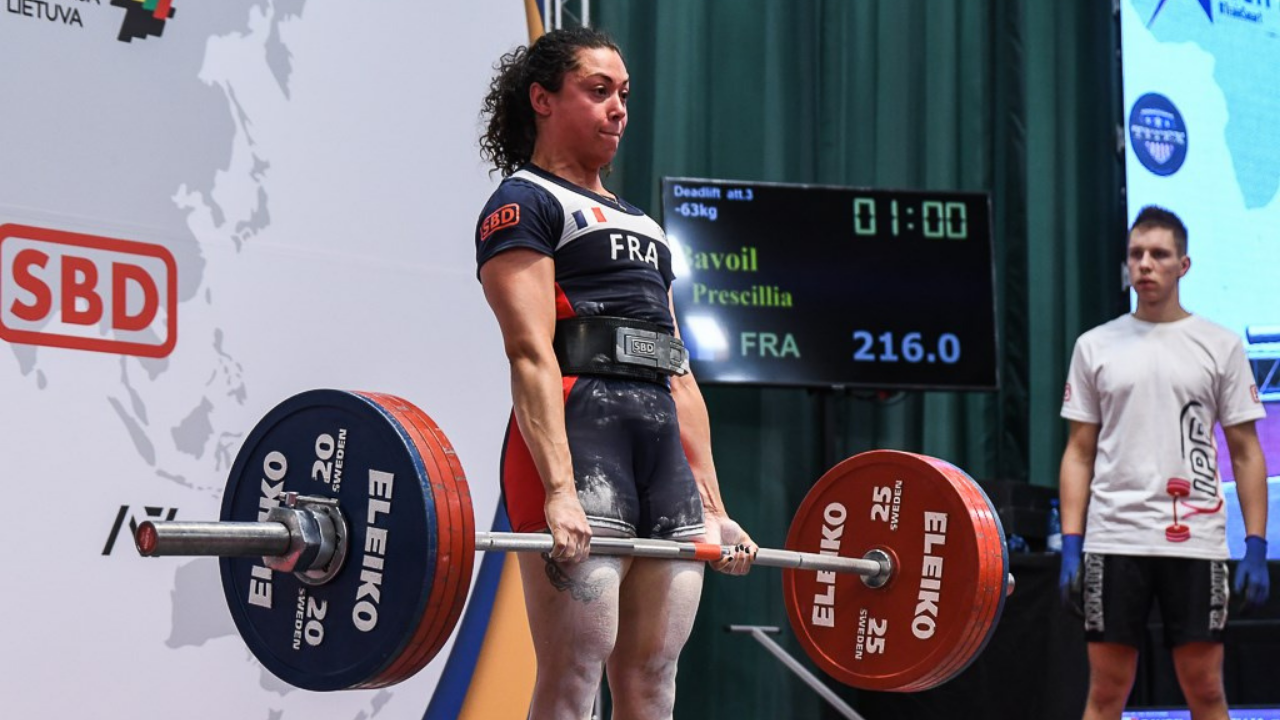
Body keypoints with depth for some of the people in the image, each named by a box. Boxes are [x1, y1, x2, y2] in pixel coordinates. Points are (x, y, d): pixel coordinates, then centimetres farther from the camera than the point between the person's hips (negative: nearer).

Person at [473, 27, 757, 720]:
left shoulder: (642, 224, 28)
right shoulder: (524, 204, 4)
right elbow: (531, 351, -10)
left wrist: (713, 509, 16)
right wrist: (560, 491, -23)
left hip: (664, 446, 8)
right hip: (579, 435, -7)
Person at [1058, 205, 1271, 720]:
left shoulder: (1220, 345, 5)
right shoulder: (1095, 346, 7)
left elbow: (1245, 452, 5)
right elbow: (1079, 452, 8)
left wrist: (1256, 547, -3)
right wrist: (1070, 543, -1)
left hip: (1196, 542, 0)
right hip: (1114, 539, 1)